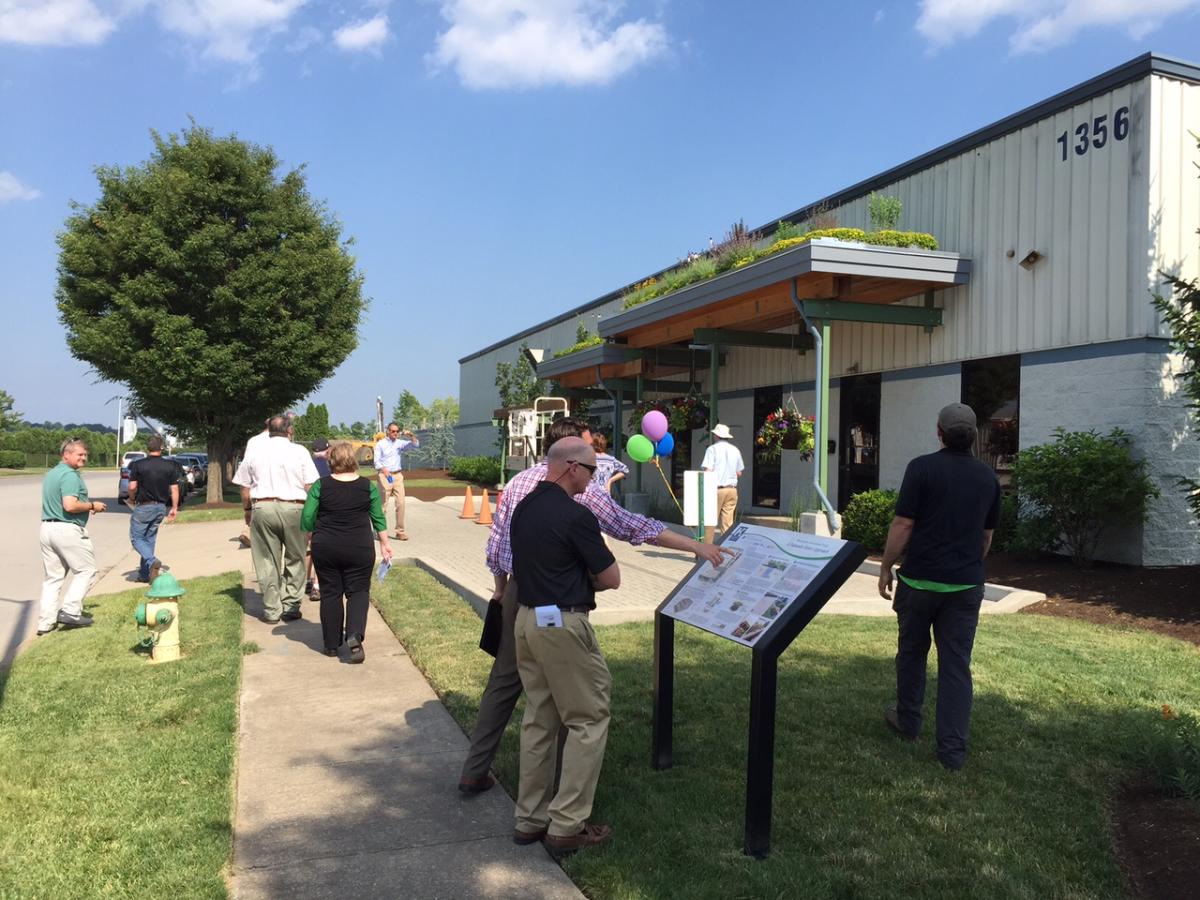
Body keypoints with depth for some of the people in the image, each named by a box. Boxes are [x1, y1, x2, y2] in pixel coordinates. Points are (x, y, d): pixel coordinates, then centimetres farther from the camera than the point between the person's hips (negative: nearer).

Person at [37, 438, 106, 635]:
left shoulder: (50, 474, 17)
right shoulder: (70, 475, -14)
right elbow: (70, 505, -25)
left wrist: (86, 506, 21)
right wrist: (92, 505, -9)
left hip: (47, 528, 9)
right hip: (68, 529, -9)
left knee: (52, 577, 12)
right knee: (85, 570, 4)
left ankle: (46, 622, 14)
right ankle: (70, 610, -2)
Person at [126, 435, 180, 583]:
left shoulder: (138, 465, -9)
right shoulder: (170, 466, -1)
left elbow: (132, 486, -11)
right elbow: (174, 489, -1)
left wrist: (132, 499, 9)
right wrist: (174, 508, 6)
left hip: (144, 506, -4)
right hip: (161, 507, 4)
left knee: (136, 537, 6)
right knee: (150, 539, 14)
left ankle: (152, 561, -20)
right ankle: (145, 574, 17)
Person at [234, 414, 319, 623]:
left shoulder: (254, 453, 8)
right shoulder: (299, 451, 1)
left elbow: (245, 488, 10)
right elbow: (310, 486, -3)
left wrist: (248, 510, 23)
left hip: (262, 507, 2)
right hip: (293, 507, -2)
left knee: (267, 561, 8)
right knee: (295, 559, 11)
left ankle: (272, 610, 13)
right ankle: (290, 606, 10)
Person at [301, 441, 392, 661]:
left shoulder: (321, 485, -4)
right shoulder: (368, 486, -2)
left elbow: (306, 519, -4)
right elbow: (378, 518, 4)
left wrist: (317, 533, 14)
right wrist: (384, 543, 15)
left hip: (325, 548, 0)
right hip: (360, 549, 0)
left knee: (330, 593, 10)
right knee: (358, 591, 8)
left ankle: (332, 644, 17)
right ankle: (354, 636, -13)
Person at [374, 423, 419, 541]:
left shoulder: (400, 443, 10)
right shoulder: (380, 444, 0)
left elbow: (416, 444, 2)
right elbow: (376, 461, -8)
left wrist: (410, 435, -15)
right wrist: (384, 469, -27)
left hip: (398, 475, 4)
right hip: (384, 476, -3)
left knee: (400, 503, -1)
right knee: (382, 504, -4)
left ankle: (400, 531, 5)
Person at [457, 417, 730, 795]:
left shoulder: (518, 482, 7)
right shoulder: (580, 491, -10)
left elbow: (495, 544, 10)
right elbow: (635, 527, -12)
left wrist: (501, 590, 23)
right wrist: (697, 547, -8)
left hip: (517, 593, 6)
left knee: (504, 681, 15)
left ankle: (474, 771, 21)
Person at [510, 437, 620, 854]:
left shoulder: (524, 507, 7)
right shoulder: (575, 516, -18)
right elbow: (611, 579, -10)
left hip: (526, 618, 8)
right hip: (563, 623, -8)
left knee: (539, 719, 16)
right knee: (588, 719, 4)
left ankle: (530, 819, 23)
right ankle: (567, 826, 6)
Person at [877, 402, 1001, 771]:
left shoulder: (922, 468, -11)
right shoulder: (988, 477, 5)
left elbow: (903, 525, -12)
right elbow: (987, 535, 13)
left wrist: (885, 568, -2)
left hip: (919, 580, -3)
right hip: (966, 585, 3)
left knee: (911, 653, 16)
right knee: (957, 664, 5)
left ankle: (907, 722, 31)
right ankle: (953, 748, 4)